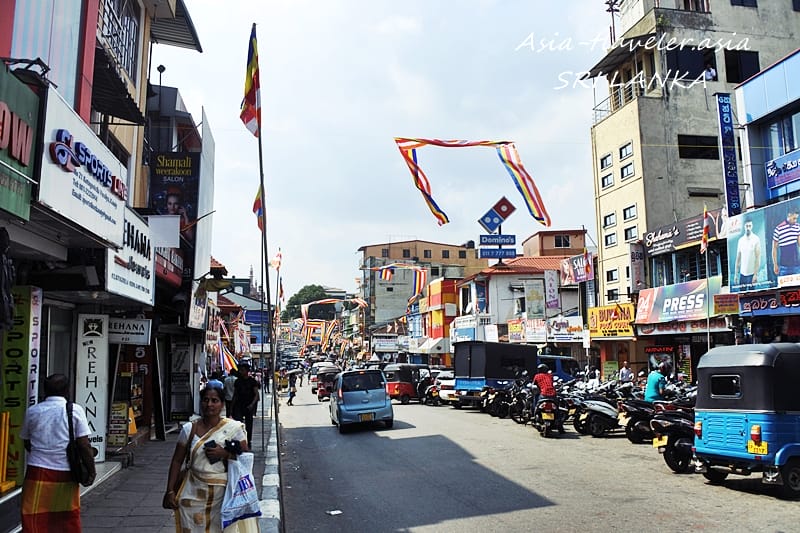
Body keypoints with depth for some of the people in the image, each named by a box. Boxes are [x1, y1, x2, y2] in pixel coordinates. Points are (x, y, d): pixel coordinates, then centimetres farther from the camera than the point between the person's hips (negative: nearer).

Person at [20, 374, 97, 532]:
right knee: (70, 519, 13)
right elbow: (84, 445, -7)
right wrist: (91, 470, 3)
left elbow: (26, 443, 14)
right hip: (65, 474, -1)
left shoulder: (32, 411, 3)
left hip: (37, 472, 1)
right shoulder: (75, 410, -4)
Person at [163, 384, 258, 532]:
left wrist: (225, 454, -18)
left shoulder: (233, 428, -4)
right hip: (195, 494, 1)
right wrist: (170, 491, 0)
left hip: (223, 493, -1)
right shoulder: (189, 429, 0)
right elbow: (177, 461, 4)